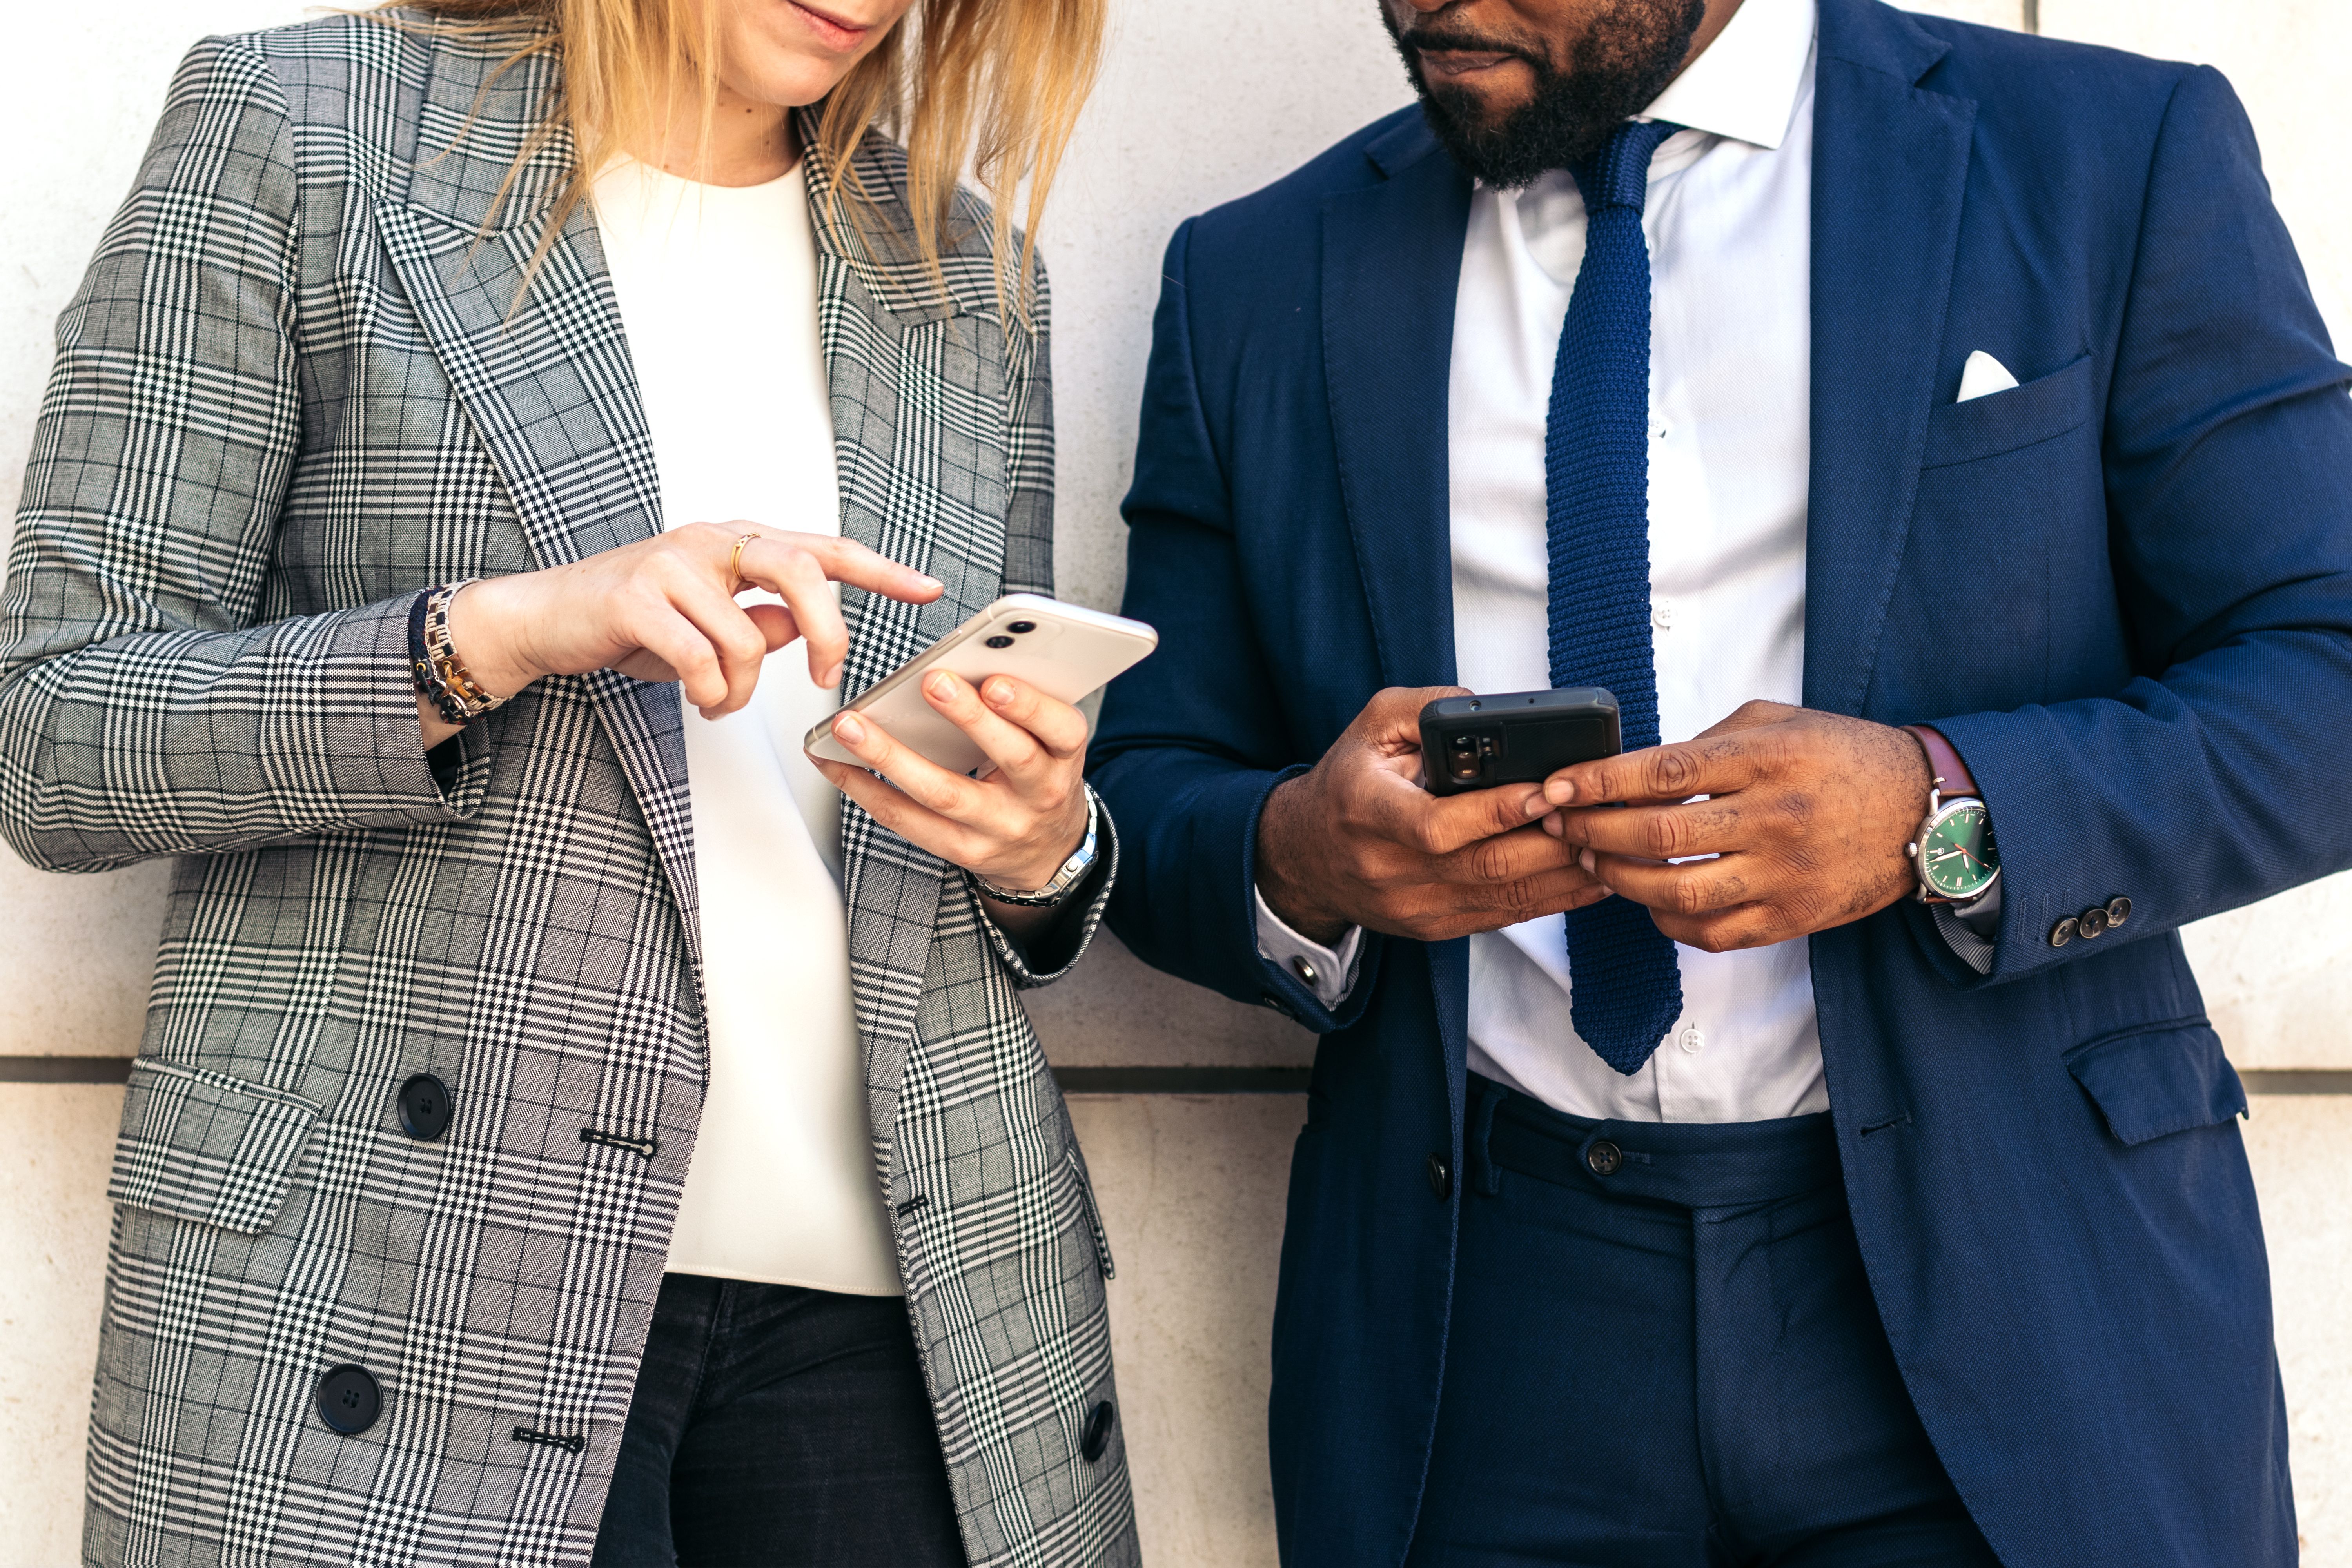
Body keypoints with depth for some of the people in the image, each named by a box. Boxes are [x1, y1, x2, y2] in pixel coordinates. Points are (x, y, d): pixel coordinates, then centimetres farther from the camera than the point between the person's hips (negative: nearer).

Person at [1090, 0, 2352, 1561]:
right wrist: (1296, 857, -15)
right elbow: (1149, 795, 8)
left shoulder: (2122, 159, -1)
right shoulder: (1251, 281, 8)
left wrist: (1940, 815, -21)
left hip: (2001, 1301, -2)